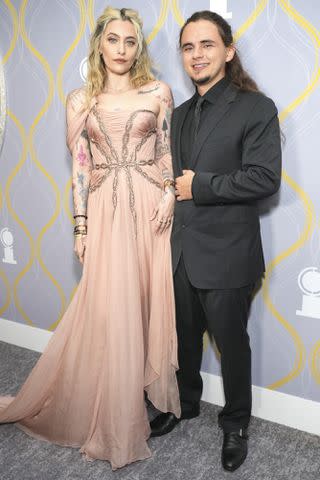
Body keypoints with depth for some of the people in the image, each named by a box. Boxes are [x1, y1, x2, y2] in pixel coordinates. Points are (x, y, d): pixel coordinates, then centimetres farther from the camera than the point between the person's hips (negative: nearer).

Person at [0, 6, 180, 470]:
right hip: (106, 210, 0)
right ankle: (115, 417, 21)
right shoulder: (80, 100, 7)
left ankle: (149, 393, 28)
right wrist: (81, 226, 1)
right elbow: (80, 165, 5)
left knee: (151, 303, 5)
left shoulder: (158, 92, 7)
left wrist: (170, 193, -8)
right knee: (108, 310, 1)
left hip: (150, 207, 1)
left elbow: (169, 151, 9)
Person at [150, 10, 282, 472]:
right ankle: (185, 402, 46)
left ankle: (236, 424, 35)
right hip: (181, 250, 6)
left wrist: (199, 187, -16)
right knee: (184, 337, 21)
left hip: (226, 255, -6)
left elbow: (265, 177, -19)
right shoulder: (180, 114, 12)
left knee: (232, 344, 11)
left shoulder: (257, 108, -9)